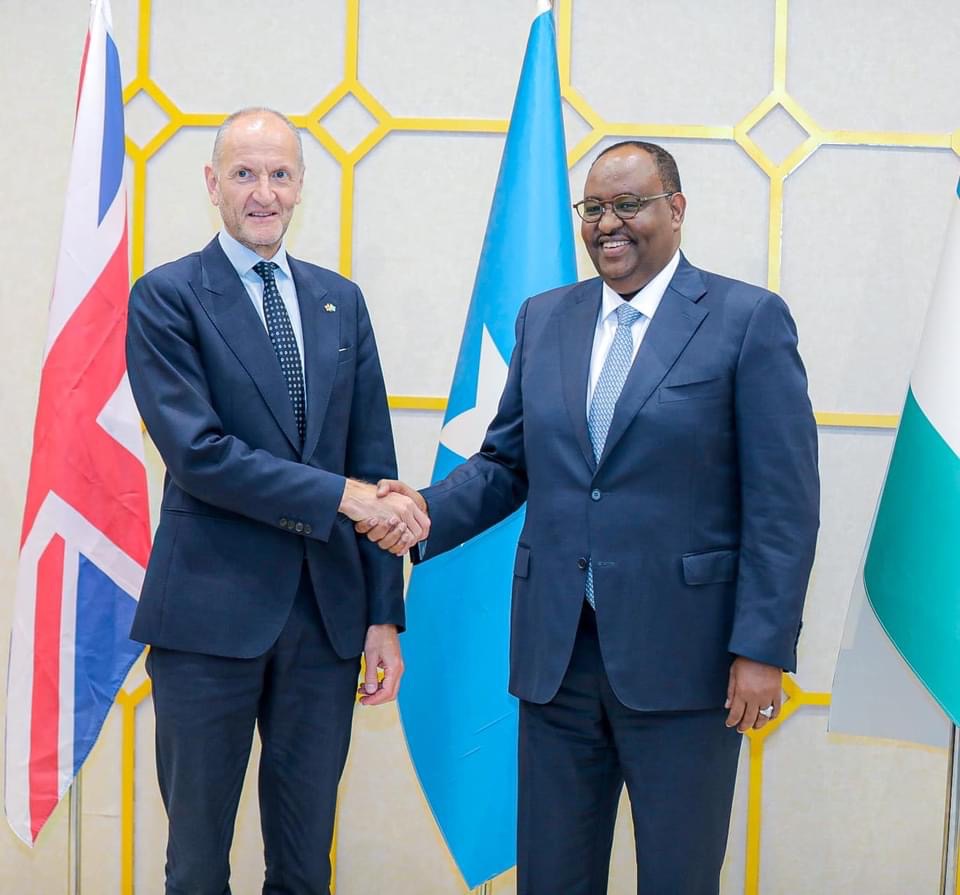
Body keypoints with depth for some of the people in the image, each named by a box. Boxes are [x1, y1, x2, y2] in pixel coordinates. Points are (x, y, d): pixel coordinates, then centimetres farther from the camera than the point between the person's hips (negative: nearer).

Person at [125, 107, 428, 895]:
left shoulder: (341, 300, 10)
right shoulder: (167, 298, -4)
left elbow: (374, 463, 9)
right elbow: (197, 452, -15)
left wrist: (385, 615, 5)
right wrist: (339, 496, -18)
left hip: (326, 612, 4)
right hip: (211, 613, -4)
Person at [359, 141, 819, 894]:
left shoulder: (749, 320, -5)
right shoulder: (544, 319, 10)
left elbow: (783, 502, -8)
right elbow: (506, 463, 12)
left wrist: (763, 649, -13)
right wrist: (428, 513, -7)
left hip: (678, 655, -4)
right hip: (556, 652, 4)